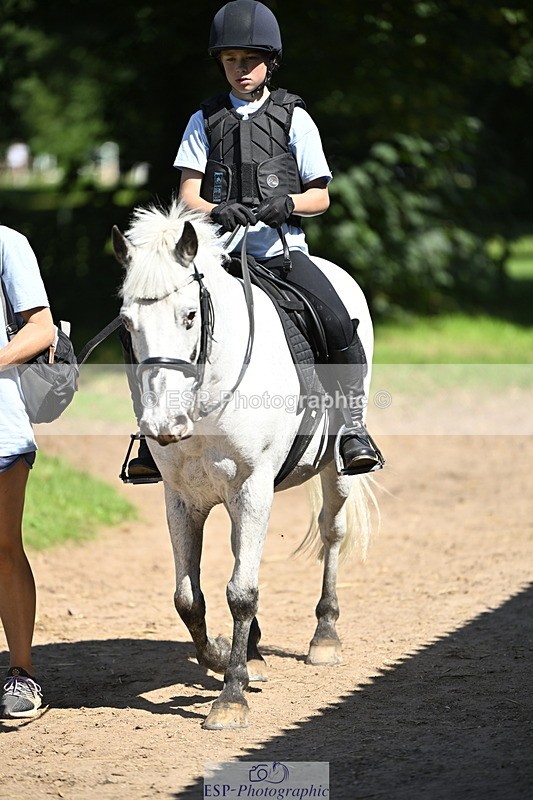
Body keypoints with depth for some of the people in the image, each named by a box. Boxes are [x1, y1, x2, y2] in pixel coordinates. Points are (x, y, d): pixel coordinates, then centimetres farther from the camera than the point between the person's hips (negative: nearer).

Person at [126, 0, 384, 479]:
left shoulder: (293, 118, 7)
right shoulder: (206, 121, 11)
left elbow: (321, 197, 7)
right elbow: (188, 196, 5)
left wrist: (286, 202, -16)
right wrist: (218, 211, -17)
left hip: (283, 250, -1)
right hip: (222, 254, 2)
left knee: (339, 324, -26)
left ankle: (353, 427, -13)